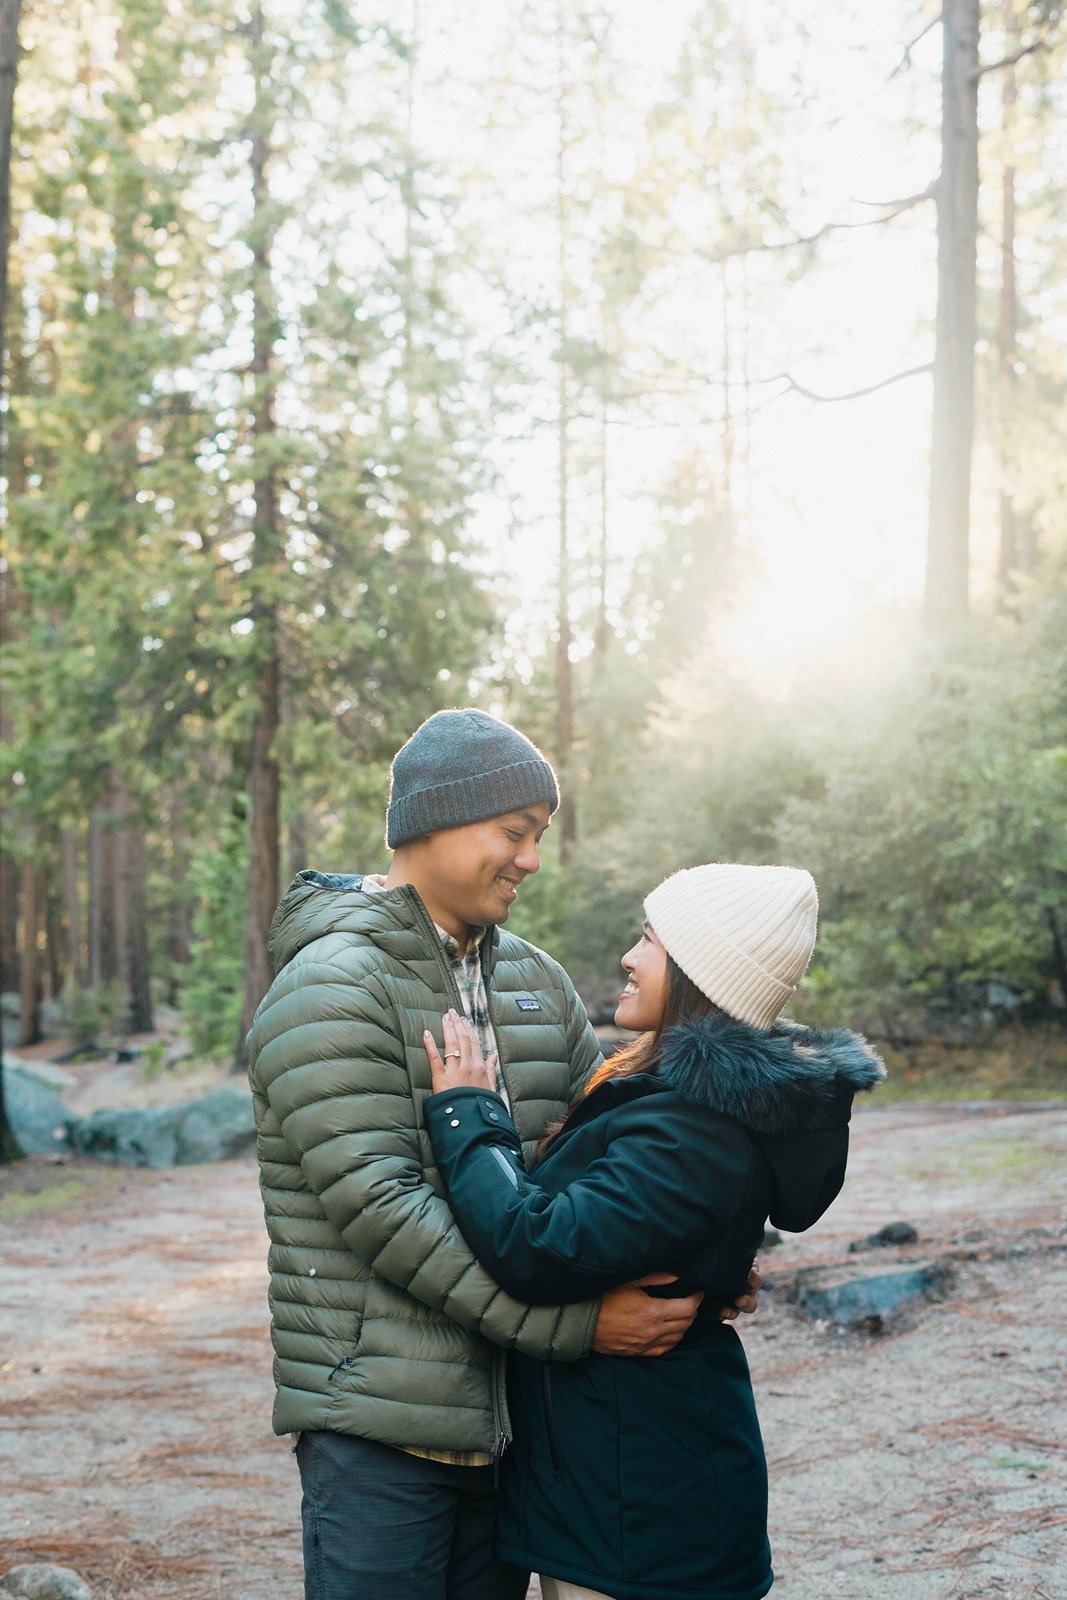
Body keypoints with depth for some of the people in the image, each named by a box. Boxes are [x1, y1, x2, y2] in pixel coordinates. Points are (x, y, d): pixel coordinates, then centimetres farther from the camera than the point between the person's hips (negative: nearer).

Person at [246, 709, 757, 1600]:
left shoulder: (532, 978, 12)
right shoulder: (332, 990, -13)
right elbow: (377, 1205, -21)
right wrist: (575, 1322, -22)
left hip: (510, 1420, 7)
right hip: (380, 1426, -7)